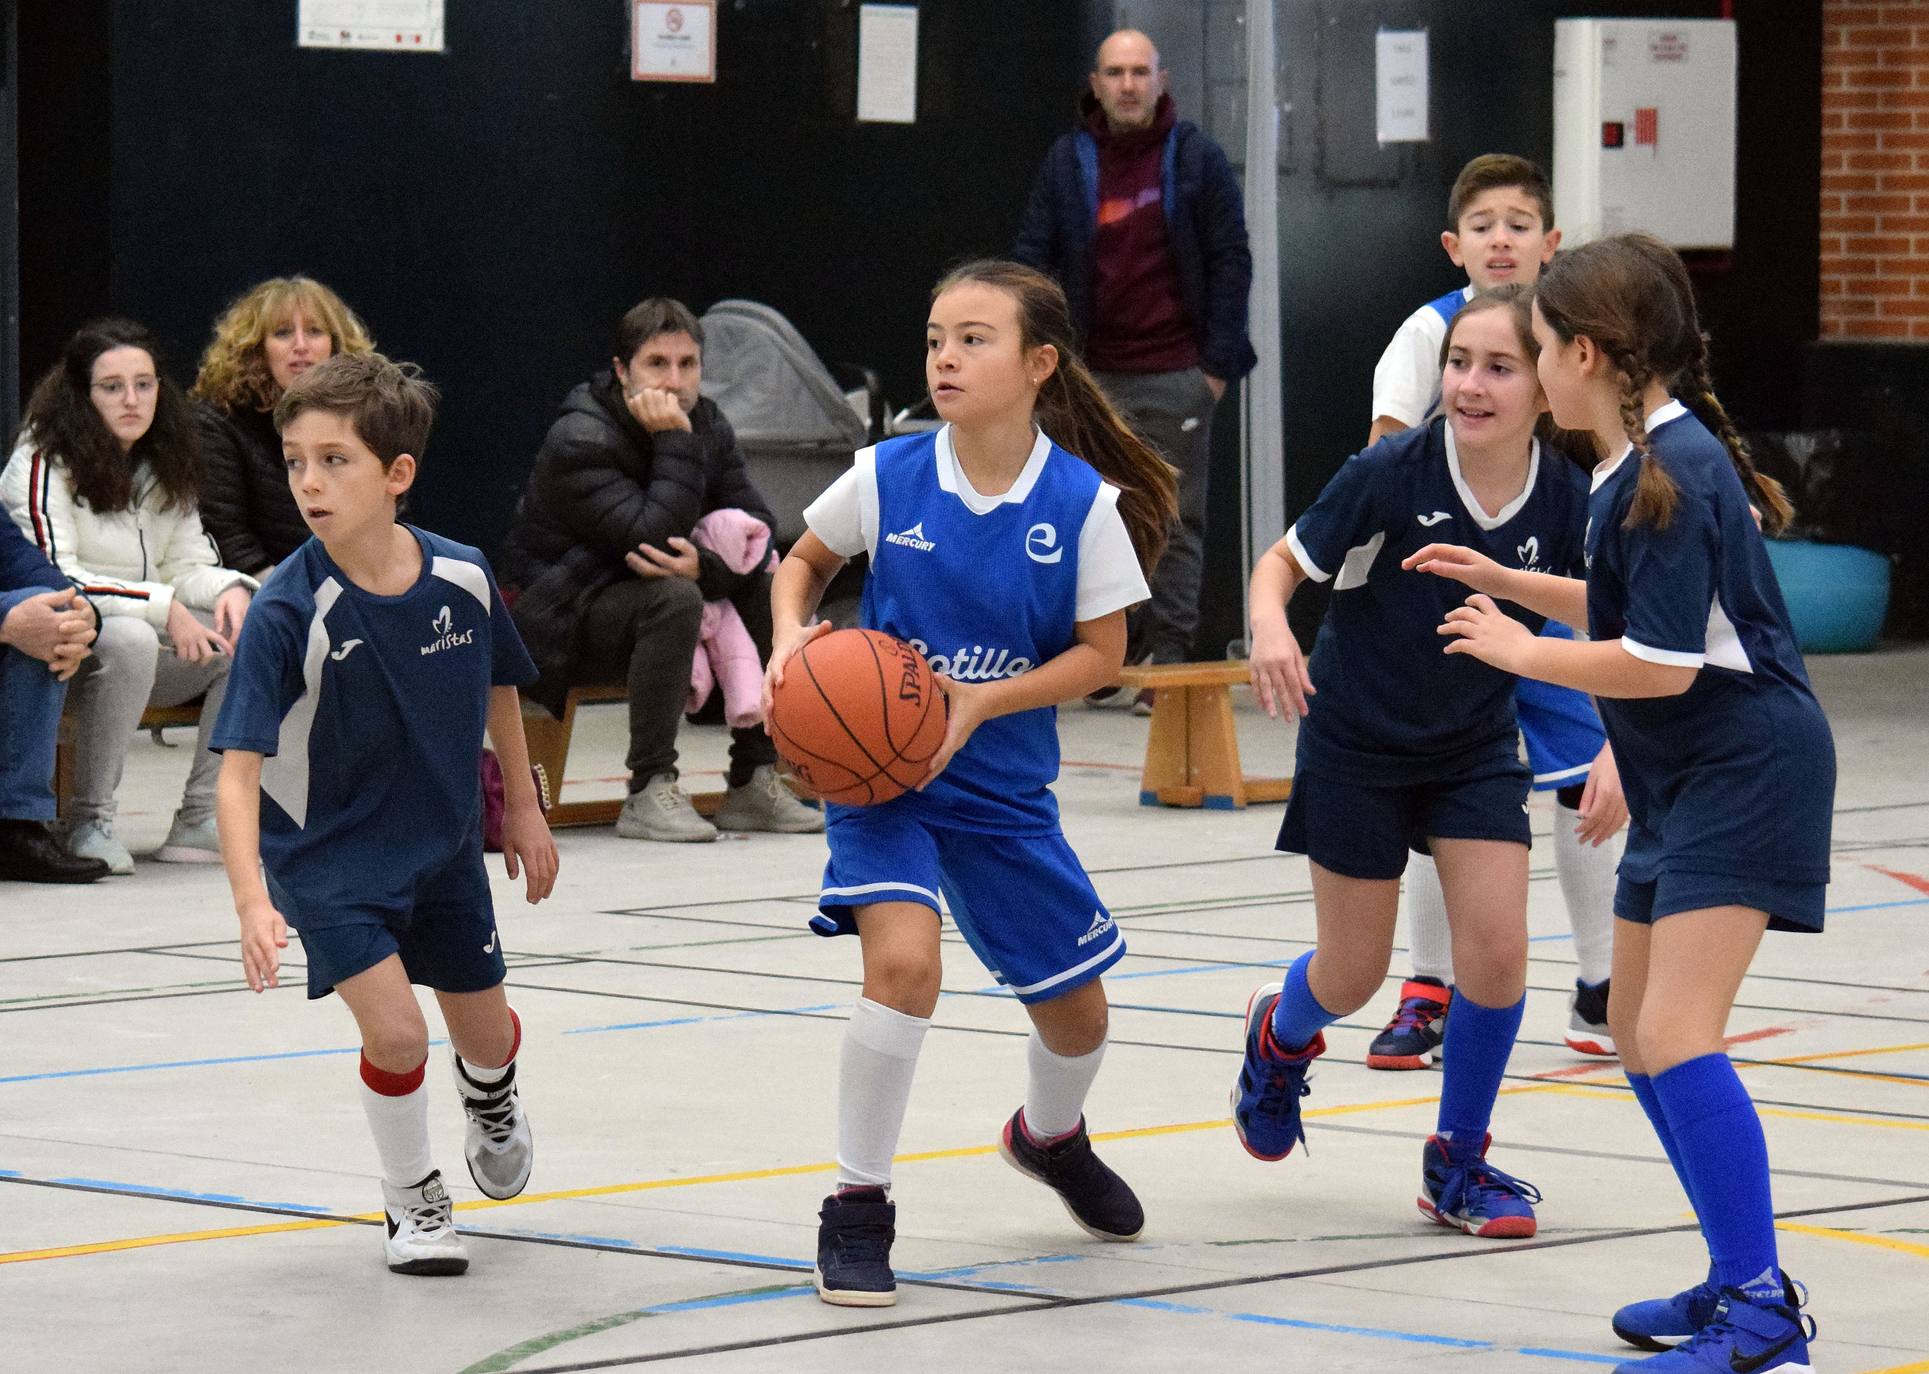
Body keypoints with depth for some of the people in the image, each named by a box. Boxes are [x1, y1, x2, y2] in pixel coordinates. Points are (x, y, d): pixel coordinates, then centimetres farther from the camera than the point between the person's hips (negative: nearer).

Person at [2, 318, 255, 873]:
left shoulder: (165, 469, 14)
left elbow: (188, 566, 13)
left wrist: (230, 589, -12)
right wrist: (163, 608, -23)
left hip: (151, 648, 8)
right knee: (129, 638, -39)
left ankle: (199, 821, -11)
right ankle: (88, 822, -25)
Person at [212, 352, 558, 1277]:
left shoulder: (462, 578, -16)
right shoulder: (288, 612, -28)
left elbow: (498, 683, 6)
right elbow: (239, 767, -30)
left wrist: (522, 807, 14)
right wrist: (252, 903, -42)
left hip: (442, 838, 4)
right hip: (327, 850, -4)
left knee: (486, 1034, 15)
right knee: (395, 1031, -18)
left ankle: (490, 1094, 55)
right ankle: (412, 1199, 11)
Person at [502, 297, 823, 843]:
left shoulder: (706, 425, 1)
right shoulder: (578, 442, -21)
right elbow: (651, 537, -32)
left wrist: (705, 566, -27)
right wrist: (676, 444, -31)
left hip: (639, 599, 7)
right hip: (559, 623, -7)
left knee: (771, 591, -11)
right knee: (673, 598, -34)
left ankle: (754, 782, -8)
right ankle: (649, 793, -32)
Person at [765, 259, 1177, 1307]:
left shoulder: (1083, 503, -13)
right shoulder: (887, 476, -11)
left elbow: (1101, 652, -7)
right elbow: (806, 560, 8)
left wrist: (978, 704, -19)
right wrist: (791, 635, -12)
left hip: (1002, 785, 2)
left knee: (1075, 1009, 12)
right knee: (903, 958, -27)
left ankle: (1050, 1134, 50)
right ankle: (857, 1208, -11)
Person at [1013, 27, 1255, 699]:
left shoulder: (1197, 158, 2)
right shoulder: (1068, 162, 6)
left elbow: (1231, 260, 2)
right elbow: (1032, 259, 7)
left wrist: (1218, 362, -5)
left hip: (1175, 376, -2)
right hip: (1092, 378, 2)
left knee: (1176, 521, -1)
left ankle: (1168, 660, 3)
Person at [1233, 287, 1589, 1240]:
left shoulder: (1566, 501, -16)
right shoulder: (1391, 474, -23)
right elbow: (1284, 561, -11)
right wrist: (1270, 627, -33)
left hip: (1477, 748, 2)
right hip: (1356, 744, -2)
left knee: (1497, 949, -11)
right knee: (1354, 975, 7)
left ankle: (1457, 1166, 10)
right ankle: (1280, 1036, 46)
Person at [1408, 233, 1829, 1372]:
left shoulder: (1671, 474, -21)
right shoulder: (1648, 463, 9)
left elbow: (1661, 664, -23)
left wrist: (1520, 652, -10)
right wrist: (1504, 581, 20)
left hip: (1747, 771, -11)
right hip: (1683, 781, 11)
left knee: (1676, 1032, -19)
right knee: (1641, 1033, 14)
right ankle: (1742, 1279, 20)